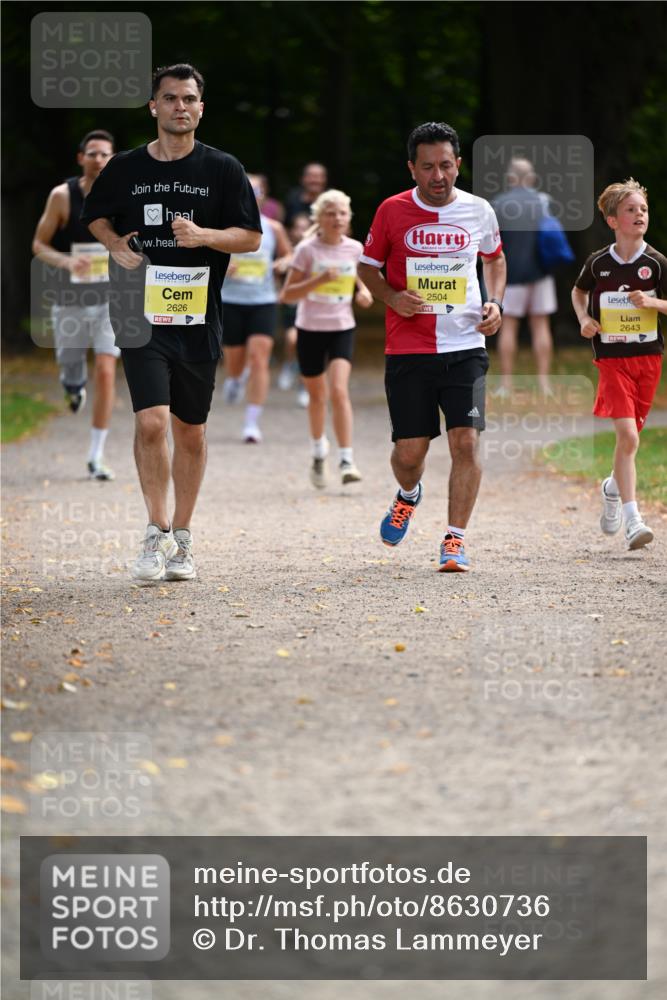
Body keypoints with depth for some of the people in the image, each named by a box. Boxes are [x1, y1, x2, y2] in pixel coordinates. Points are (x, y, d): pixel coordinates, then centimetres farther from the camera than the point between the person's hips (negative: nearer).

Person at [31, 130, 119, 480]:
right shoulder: (62, 195, -8)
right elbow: (39, 244, -5)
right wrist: (67, 261, -22)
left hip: (110, 298, 0)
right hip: (71, 297, 0)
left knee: (105, 373, -13)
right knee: (71, 370, 13)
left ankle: (96, 457, -6)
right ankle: (74, 383, 55)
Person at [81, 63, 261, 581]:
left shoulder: (223, 169, 2)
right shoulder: (126, 168, 4)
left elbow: (251, 236, 2)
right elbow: (95, 215, 21)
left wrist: (204, 235, -16)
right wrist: (115, 244, 0)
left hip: (199, 319, 1)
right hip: (143, 315, -1)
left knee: (190, 431, 9)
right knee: (151, 422, -15)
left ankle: (182, 537, 22)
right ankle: (158, 533, -5)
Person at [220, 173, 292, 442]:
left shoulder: (273, 228, 4)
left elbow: (288, 255, 19)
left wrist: (283, 263, -4)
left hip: (264, 302, 0)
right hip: (231, 301, 0)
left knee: (259, 359, -12)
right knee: (235, 359, 8)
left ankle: (252, 422, -10)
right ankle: (233, 380, 48)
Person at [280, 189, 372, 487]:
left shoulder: (355, 249, 0)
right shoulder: (307, 250, -9)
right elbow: (286, 294, -10)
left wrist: (363, 292, -2)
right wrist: (319, 280, -24)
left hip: (342, 329, 1)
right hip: (310, 329, -1)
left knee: (339, 390, -18)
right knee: (317, 395, 13)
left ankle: (346, 460, -18)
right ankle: (319, 452, 38)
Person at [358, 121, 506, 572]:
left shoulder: (479, 211, 3)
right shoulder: (392, 211, -2)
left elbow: (495, 258, 22)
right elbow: (368, 267, 11)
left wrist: (495, 302, 5)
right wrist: (393, 298, -8)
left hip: (465, 347, 1)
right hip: (408, 350, 0)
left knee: (466, 440, -12)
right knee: (409, 452, 0)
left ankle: (455, 540, -1)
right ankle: (408, 495, 37)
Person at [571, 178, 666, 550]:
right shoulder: (599, 263, 0)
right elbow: (579, 292, 20)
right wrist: (584, 318, 3)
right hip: (612, 357, -2)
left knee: (631, 435, 11)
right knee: (628, 436, -15)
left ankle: (614, 488, 42)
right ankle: (633, 520, -16)